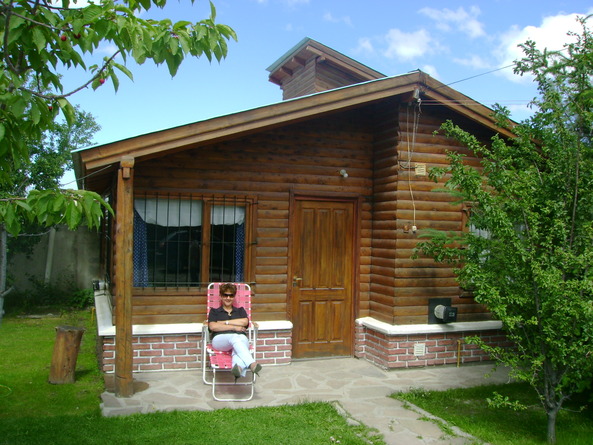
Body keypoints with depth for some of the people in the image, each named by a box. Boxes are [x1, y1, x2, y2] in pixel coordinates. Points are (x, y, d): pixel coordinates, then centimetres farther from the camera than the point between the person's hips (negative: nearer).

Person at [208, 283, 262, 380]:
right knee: (235, 337, -39)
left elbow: (245, 322, 7)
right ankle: (252, 364, -61)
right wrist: (234, 327, -2)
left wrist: (225, 322, 5)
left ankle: (238, 367, -70)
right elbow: (213, 327, 3)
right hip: (220, 339, -1)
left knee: (242, 339, -39)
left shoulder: (240, 310, 30)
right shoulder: (214, 311, 24)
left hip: (241, 338, 2)